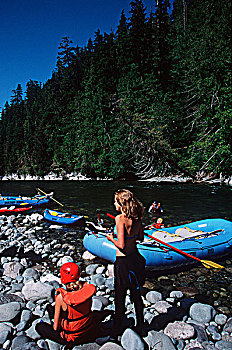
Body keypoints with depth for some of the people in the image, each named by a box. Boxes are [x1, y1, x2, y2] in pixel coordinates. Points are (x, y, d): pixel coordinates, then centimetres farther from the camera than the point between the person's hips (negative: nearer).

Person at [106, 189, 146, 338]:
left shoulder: (120, 218, -21)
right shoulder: (136, 217, -1)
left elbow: (121, 245, -22)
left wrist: (111, 238, -5)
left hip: (123, 260, -6)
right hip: (136, 258, 6)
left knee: (120, 297, 10)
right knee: (136, 294, 21)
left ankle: (116, 331, 27)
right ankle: (140, 327, 37)